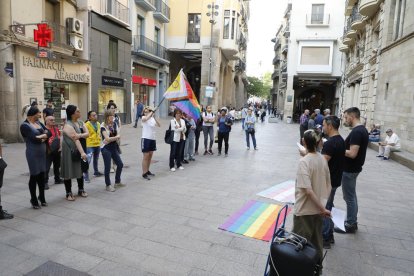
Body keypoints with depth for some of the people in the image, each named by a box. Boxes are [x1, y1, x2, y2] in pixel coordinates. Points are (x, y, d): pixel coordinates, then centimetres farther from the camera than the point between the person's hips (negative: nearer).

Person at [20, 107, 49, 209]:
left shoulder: (38, 122, 10)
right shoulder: (24, 126, -12)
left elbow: (48, 132, 1)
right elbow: (34, 138, -22)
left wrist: (41, 136, -17)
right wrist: (44, 136, -5)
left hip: (42, 153, 6)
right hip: (33, 154, -6)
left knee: (42, 175, 12)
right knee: (34, 176, 3)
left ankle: (42, 197, 27)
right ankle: (33, 200, 17)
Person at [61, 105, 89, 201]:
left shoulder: (80, 122, 5)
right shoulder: (68, 125, -17)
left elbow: (87, 134, -1)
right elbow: (75, 140, -24)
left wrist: (80, 135, -22)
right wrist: (82, 152, -28)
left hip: (79, 150, 6)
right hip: (69, 151, -6)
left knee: (80, 170, 13)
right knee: (69, 172, 2)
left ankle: (81, 190, 27)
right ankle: (69, 193, 13)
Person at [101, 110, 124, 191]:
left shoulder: (114, 124, 5)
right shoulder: (103, 126, -13)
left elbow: (118, 135, 4)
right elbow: (107, 139, -19)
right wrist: (116, 137, -8)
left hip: (114, 147, 7)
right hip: (106, 148, -7)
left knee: (120, 164, 11)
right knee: (108, 168, -1)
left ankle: (117, 182, 29)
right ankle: (108, 185, 15)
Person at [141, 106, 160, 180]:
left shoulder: (153, 119, 7)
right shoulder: (143, 118, -5)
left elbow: (159, 125, -11)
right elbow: (146, 118, -31)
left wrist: (154, 116, -21)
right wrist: (152, 112, -26)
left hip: (153, 139, 5)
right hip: (146, 139, -5)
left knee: (150, 156, 14)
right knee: (145, 157, -4)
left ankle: (147, 171, 27)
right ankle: (144, 173, 2)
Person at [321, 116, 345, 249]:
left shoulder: (330, 143, -23)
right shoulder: (341, 140, 8)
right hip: (335, 180, 10)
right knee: (327, 208, 20)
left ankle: (324, 239, 14)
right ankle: (329, 235, 32)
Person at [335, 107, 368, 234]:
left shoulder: (356, 132, -22)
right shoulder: (362, 129, 9)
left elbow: (352, 154, -27)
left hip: (349, 170, -10)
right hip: (353, 168, 10)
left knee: (349, 197, 2)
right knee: (352, 196, 18)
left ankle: (350, 225, 14)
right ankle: (352, 222, 29)